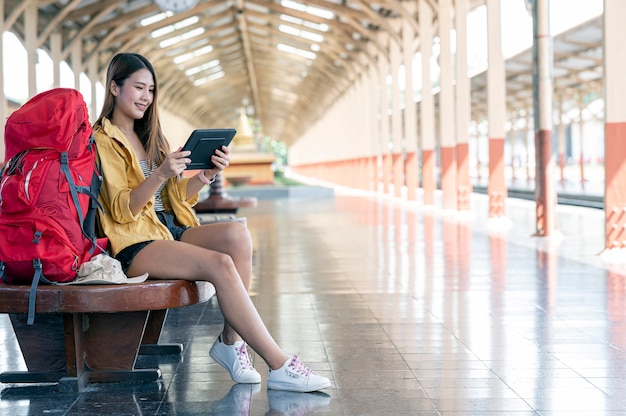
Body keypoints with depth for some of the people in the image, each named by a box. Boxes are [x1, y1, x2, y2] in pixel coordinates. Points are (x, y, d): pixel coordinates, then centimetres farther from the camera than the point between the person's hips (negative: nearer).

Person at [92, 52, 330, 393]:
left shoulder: (151, 136, 22)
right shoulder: (102, 141, -2)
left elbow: (175, 199, 15)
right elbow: (121, 211, -13)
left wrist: (205, 175, -3)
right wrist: (159, 176, -27)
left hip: (171, 230, 7)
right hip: (134, 242, -7)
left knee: (237, 234, -23)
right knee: (221, 264, -29)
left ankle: (230, 341, -16)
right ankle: (278, 366, -29)